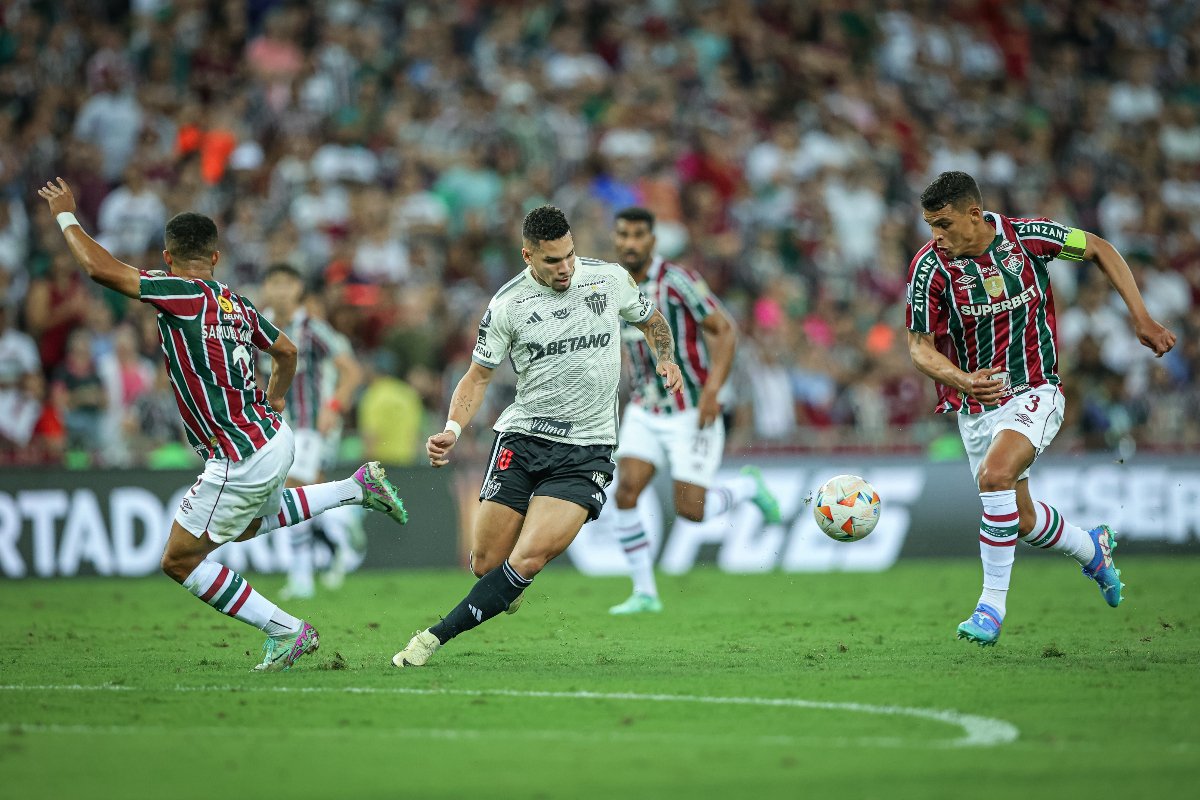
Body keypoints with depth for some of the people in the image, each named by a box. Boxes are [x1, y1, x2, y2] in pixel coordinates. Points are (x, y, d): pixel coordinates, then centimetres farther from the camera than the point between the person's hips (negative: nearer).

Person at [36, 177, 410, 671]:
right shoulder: (235, 303, 7)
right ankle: (359, 487, 30)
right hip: (272, 437, 9)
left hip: (242, 459, -9)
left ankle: (286, 631, 2)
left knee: (179, 561, 3)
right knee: (246, 525, 37)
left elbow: (100, 268, -21)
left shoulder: (186, 295, -16)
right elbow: (286, 351, 22)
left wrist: (66, 216, -6)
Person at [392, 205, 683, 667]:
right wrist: (452, 429, -13)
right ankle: (509, 587, 37)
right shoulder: (508, 304, -3)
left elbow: (652, 321, 20)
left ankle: (437, 637, -9)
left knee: (526, 561, -19)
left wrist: (666, 360, -1)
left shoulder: (610, 279, 1)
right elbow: (478, 375, 4)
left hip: (586, 450, -1)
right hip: (521, 438, 1)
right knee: (486, 564, 0)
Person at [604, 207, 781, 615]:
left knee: (690, 513, -8)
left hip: (694, 413, -5)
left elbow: (725, 331, -16)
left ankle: (749, 486, 23)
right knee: (625, 493, -13)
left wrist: (712, 390, -26)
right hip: (645, 411, 6)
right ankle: (645, 593, -3)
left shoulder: (678, 281, -17)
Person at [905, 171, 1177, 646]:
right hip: (975, 408, 3)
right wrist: (962, 380, -32)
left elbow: (1099, 250, 4)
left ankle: (992, 604, -20)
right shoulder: (930, 267, -14)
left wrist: (1141, 319, -1)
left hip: (1034, 393, -3)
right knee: (1021, 520, 12)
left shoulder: (1026, 237, -13)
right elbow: (921, 347, -10)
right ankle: (1092, 548, 45)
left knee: (995, 474, -30)